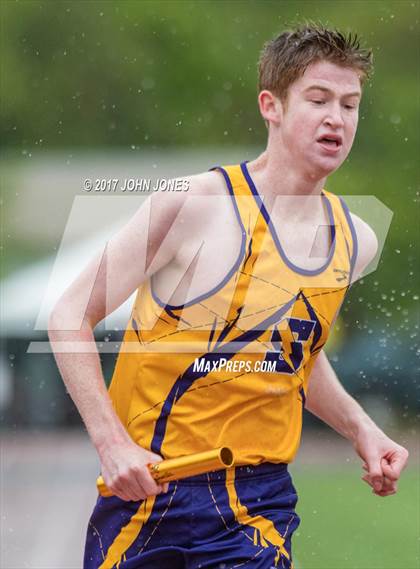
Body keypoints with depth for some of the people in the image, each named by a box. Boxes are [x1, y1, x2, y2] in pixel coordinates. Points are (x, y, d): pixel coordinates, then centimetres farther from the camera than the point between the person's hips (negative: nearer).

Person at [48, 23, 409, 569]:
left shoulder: (355, 242, 5)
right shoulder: (195, 205, -12)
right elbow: (71, 316, -8)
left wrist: (359, 428, 11)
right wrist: (111, 443, -15)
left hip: (258, 506, 3)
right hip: (146, 481, -3)